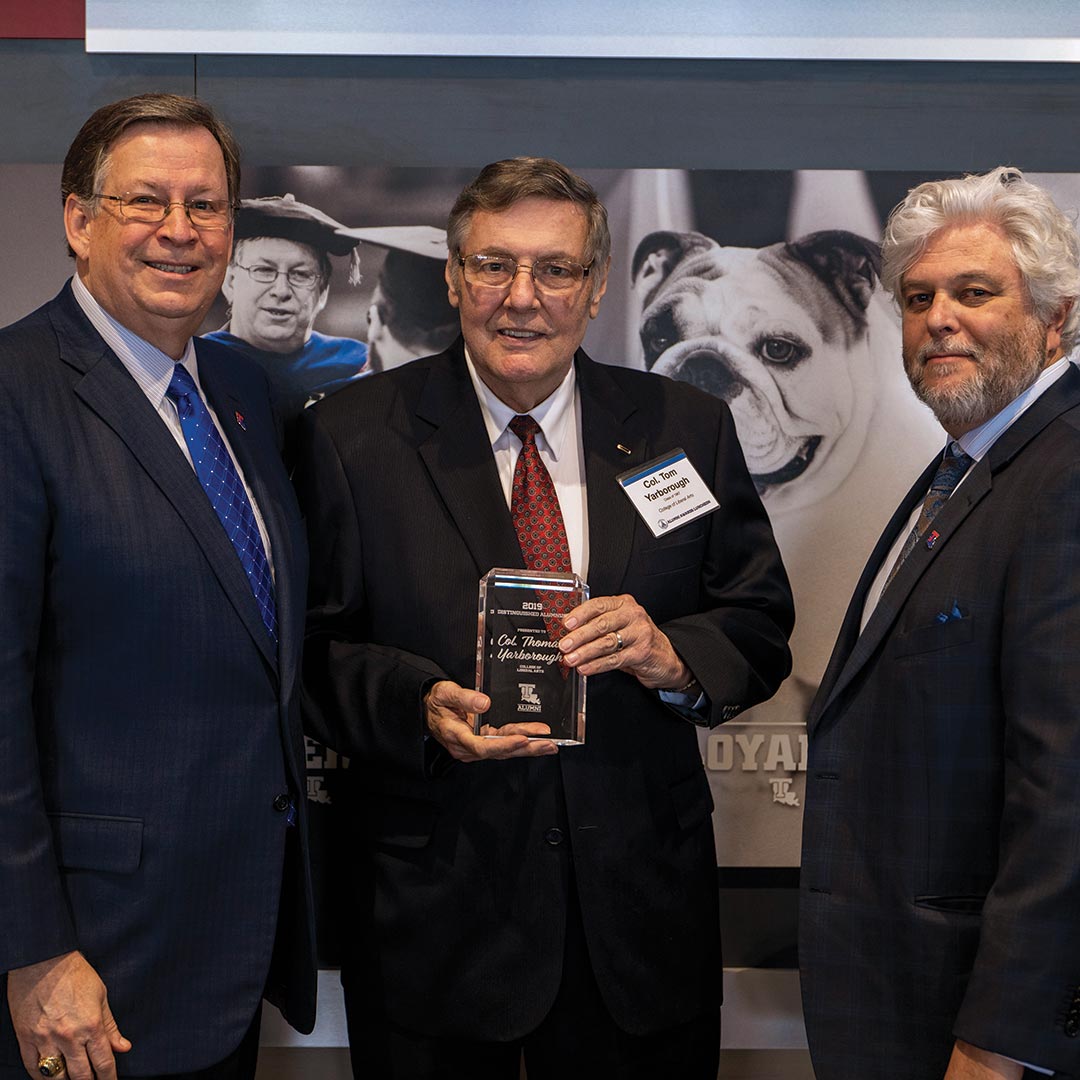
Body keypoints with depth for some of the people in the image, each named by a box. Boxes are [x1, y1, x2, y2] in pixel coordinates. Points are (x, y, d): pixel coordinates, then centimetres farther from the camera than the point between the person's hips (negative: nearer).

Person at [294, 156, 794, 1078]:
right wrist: (420, 705, -21)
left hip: (642, 905, 2)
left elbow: (763, 628, 3)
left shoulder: (689, 430, 3)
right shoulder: (352, 438, -2)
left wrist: (673, 655, -17)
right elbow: (317, 647, -3)